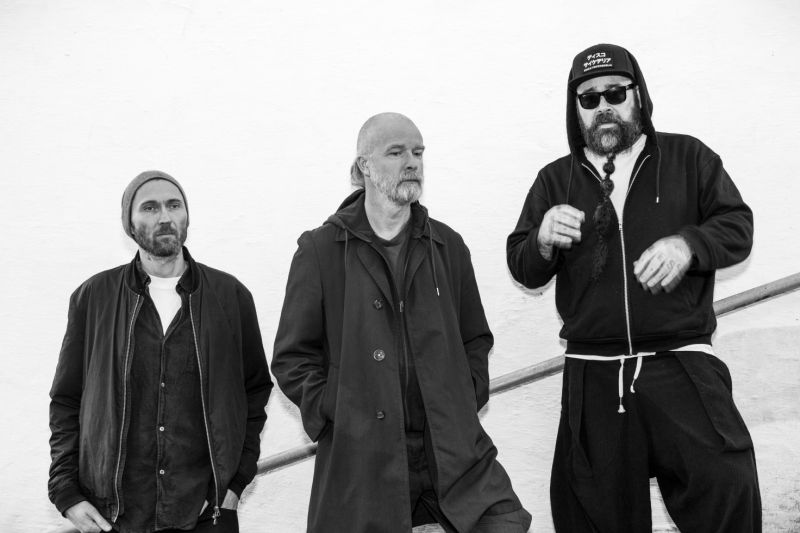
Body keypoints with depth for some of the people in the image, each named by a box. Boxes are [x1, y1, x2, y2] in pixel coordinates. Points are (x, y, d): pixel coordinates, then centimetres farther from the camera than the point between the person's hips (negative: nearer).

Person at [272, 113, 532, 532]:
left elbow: (475, 338, 20)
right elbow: (292, 357, 2)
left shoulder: (448, 246, 12)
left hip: (454, 448, 3)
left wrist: (467, 397, 6)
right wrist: (334, 412, -8)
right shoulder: (320, 250, 0)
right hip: (359, 455, -2)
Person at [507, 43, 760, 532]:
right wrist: (543, 241, -16)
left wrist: (687, 244, -17)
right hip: (592, 377, 2)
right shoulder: (556, 179, 12)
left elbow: (738, 226, 4)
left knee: (726, 487, -15)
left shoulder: (687, 157, 9)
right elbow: (522, 269, 7)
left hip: (681, 365, -1)